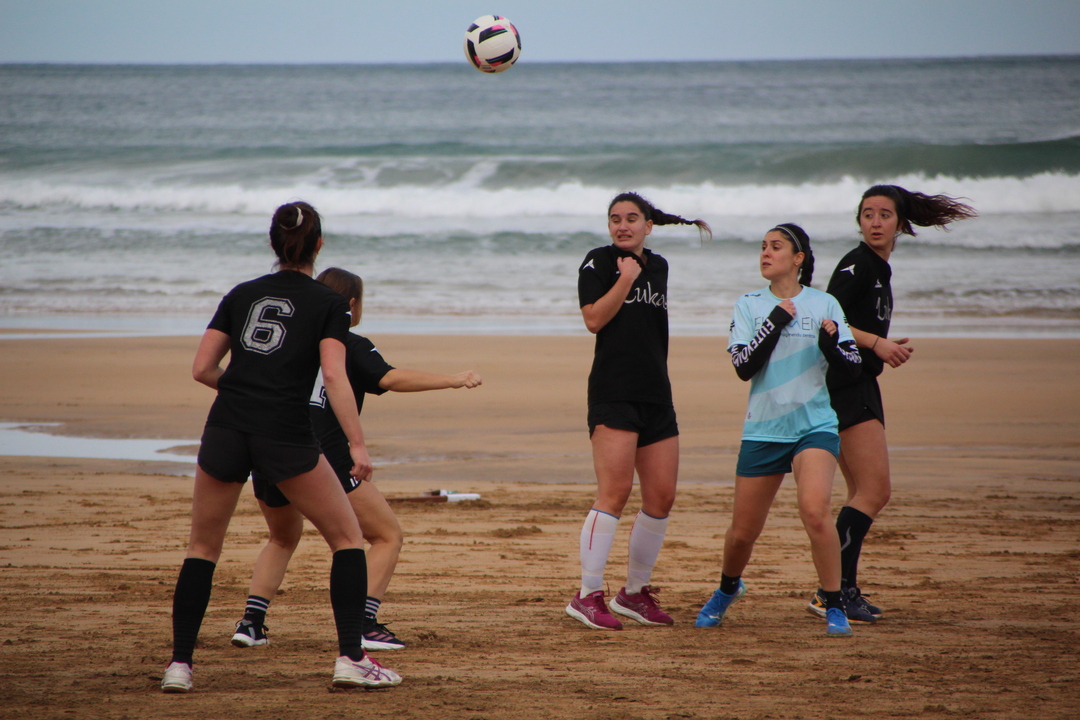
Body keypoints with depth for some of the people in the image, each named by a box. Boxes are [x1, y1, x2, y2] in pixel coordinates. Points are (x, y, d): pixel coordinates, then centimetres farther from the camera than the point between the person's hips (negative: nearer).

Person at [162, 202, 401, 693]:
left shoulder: (242, 294, 14)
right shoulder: (327, 303, 4)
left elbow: (202, 368, 11)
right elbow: (334, 376, -9)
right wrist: (357, 445, -12)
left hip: (225, 430, 3)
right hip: (284, 436, -3)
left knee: (202, 549, 15)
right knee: (347, 538, 11)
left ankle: (179, 665, 7)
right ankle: (350, 659, 4)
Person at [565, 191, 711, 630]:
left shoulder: (658, 266, 17)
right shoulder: (598, 263, -1)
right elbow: (594, 319, -13)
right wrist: (626, 278, -14)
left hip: (656, 393, 7)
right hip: (613, 392, -7)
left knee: (661, 496, 4)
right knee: (615, 491, -17)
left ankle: (635, 592, 17)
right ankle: (588, 595, -15)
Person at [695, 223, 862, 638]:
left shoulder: (823, 304, 2)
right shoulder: (749, 305, 4)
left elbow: (853, 367, 3)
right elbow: (743, 367, -7)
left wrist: (831, 345, -17)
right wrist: (776, 321, -15)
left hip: (814, 426, -2)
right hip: (763, 429, 2)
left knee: (815, 510, -26)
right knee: (742, 531, 8)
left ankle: (834, 608, -13)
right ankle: (728, 588, 40)